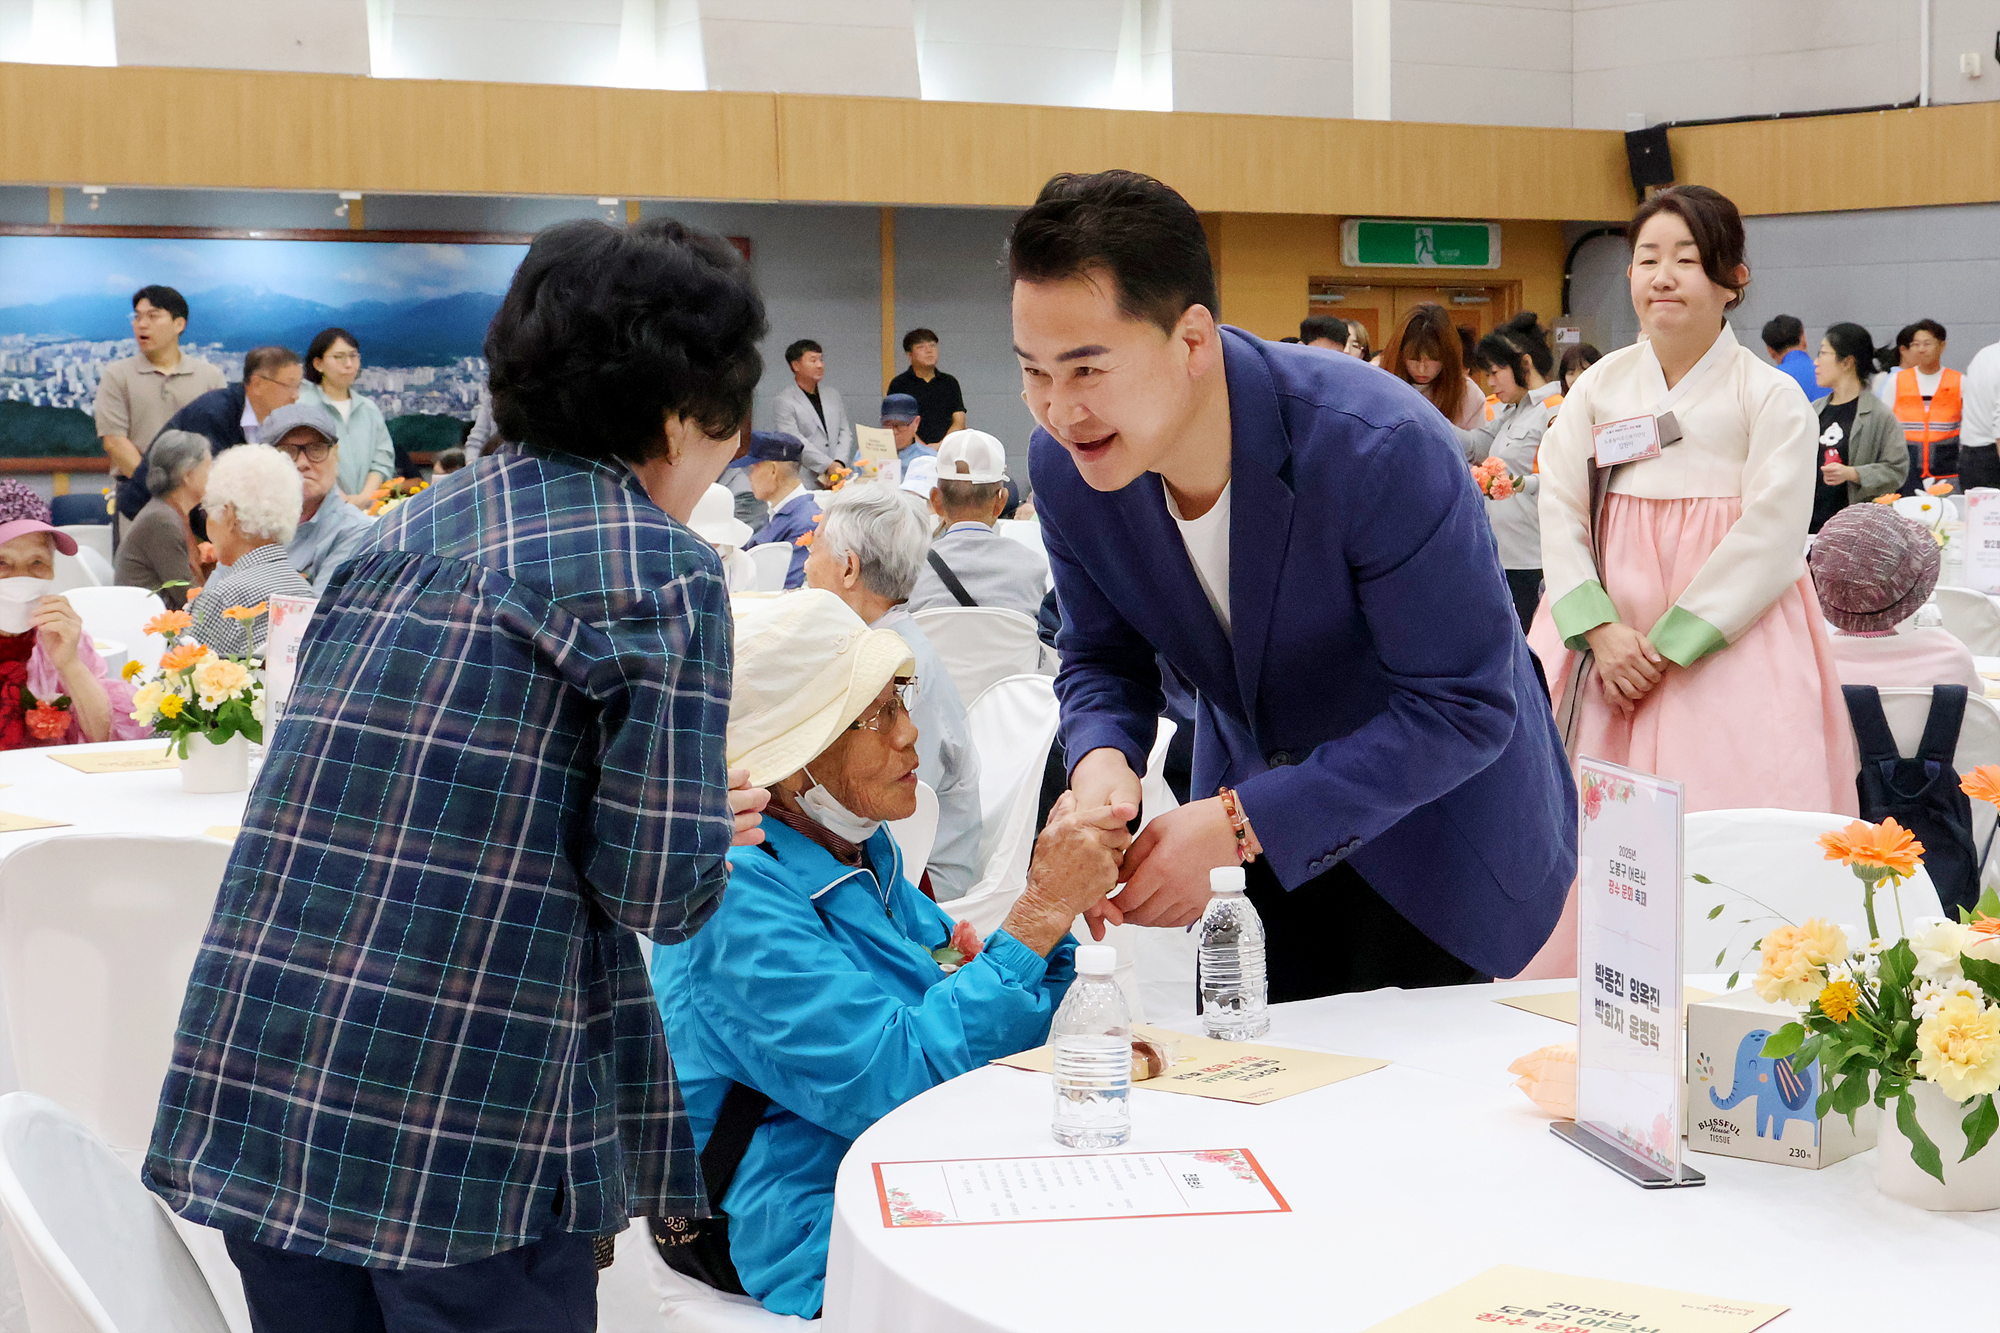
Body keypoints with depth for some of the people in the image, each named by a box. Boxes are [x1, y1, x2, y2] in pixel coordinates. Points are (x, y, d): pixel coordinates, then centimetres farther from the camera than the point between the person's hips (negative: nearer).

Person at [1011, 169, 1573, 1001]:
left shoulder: (1385, 448, -34)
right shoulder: (1064, 467, -17)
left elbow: (1465, 707, -30)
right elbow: (1102, 656, 0)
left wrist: (1242, 823, -36)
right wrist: (1101, 756, -25)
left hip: (1432, 824, -4)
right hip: (1249, 816, 5)